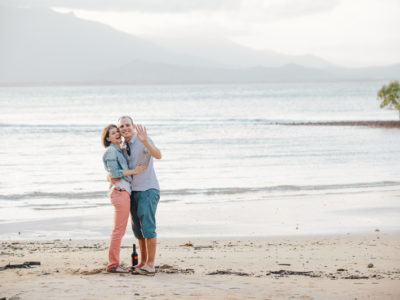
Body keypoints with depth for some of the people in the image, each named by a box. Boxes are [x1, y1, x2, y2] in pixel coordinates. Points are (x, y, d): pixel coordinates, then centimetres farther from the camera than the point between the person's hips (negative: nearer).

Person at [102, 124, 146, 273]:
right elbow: (114, 172, -14)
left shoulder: (119, 151, 21)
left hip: (124, 192, 10)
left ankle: (113, 263, 12)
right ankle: (113, 264, -8)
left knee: (119, 230, 10)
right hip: (119, 191, -10)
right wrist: (134, 171, -13)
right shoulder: (111, 151, -7)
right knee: (119, 229, -9)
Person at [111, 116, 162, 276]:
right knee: (137, 228, 9)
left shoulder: (144, 141, -13)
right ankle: (143, 262, 18)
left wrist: (145, 141, -50)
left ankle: (150, 265, -14)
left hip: (148, 189, -8)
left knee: (147, 225, -14)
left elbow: (158, 155, -32)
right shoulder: (123, 148, 11)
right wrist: (111, 178, -11)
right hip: (134, 191, 8)